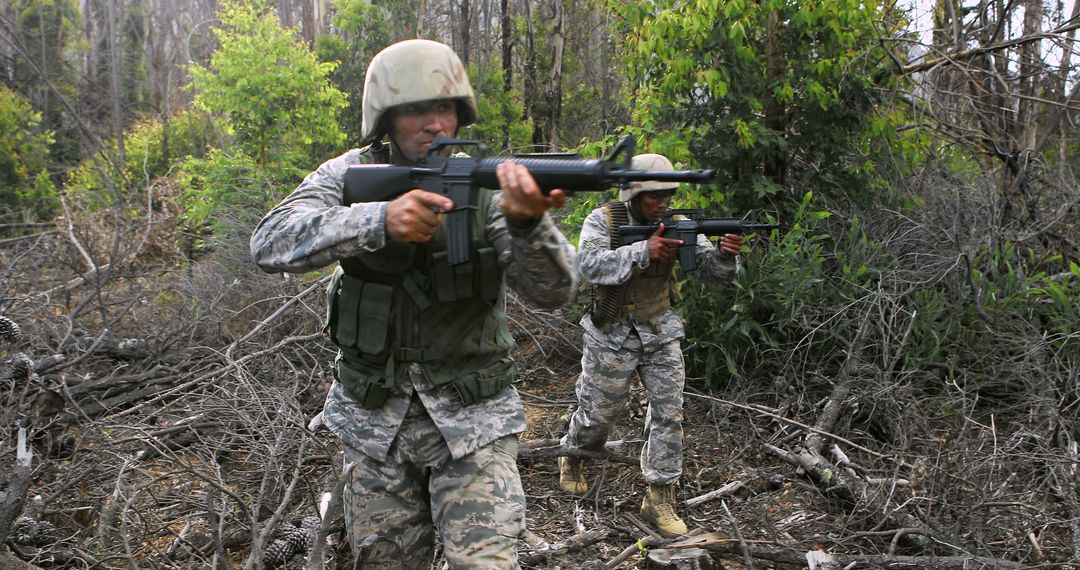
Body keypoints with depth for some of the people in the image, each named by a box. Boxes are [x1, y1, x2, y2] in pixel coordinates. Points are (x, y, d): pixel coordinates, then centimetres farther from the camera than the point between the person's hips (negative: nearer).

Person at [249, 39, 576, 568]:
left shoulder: (488, 183, -8)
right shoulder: (351, 175, -4)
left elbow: (554, 290, -18)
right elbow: (270, 244, -20)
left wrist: (527, 221, -40)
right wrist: (380, 220, -36)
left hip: (471, 419, -1)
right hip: (374, 420, 2)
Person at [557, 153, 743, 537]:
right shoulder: (603, 220, -12)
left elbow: (709, 268, -6)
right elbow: (590, 264, -28)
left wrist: (726, 254, -30)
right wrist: (643, 252, -39)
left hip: (660, 333, 3)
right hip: (611, 335, -3)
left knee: (669, 412, -1)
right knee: (599, 413, 9)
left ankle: (659, 499, 10)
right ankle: (572, 457, 41)